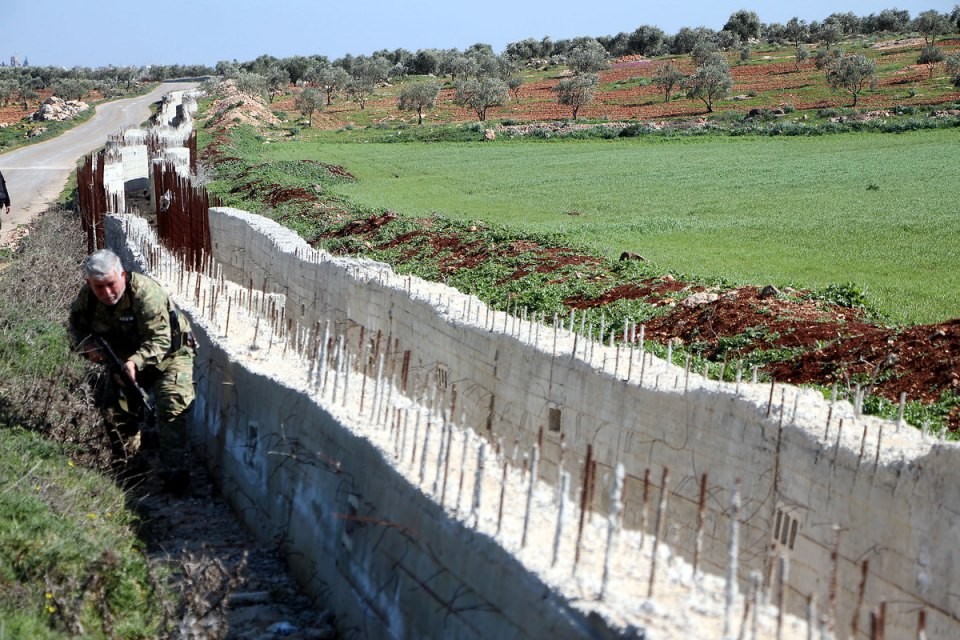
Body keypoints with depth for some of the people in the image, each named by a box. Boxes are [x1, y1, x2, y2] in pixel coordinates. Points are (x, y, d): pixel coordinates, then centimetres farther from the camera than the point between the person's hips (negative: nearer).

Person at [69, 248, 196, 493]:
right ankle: (132, 455, 30)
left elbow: (160, 340, -37)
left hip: (168, 355, -7)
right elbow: (76, 326, 1)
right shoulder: (87, 297, -15)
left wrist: (135, 362, -53)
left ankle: (174, 468, -24)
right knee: (113, 403, 10)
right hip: (126, 358, 7)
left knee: (172, 405, -23)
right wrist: (88, 345, -21)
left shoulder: (146, 294, -35)